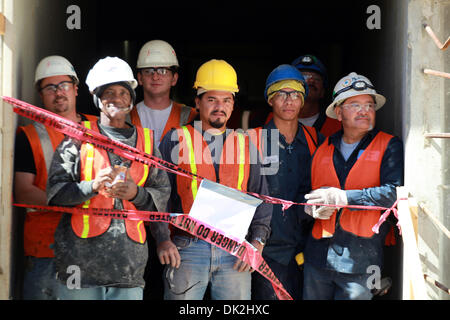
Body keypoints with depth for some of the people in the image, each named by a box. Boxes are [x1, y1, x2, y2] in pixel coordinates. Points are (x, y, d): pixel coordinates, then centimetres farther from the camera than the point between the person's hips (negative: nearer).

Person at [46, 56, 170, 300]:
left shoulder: (146, 140, 14)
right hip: (82, 254, -2)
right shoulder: (79, 136, 6)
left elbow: (163, 195, 12)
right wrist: (92, 187, -16)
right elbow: (55, 190, 0)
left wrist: (136, 193, -7)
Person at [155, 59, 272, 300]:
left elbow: (261, 198, 14)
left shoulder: (246, 145, 13)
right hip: (186, 248, -2)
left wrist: (257, 241, 1)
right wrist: (162, 240, -7)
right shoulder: (176, 140, 5)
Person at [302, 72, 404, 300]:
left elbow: (395, 193, -14)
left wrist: (343, 197, -17)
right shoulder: (322, 150, 13)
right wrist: (314, 208, -6)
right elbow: (307, 194, 18)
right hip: (318, 258, 4)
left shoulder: (389, 147, 1)